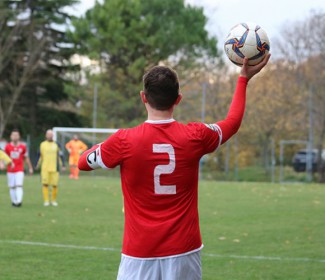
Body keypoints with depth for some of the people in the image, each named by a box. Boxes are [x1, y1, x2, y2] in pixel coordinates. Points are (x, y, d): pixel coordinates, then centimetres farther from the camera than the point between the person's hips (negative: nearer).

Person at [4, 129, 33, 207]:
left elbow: (26, 158, 12)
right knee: (12, 187, 3)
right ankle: (14, 201, 14)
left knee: (19, 185, -14)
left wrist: (30, 168, 15)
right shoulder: (7, 147, 0)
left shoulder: (23, 147, 2)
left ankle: (19, 201, -20)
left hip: (20, 170, -1)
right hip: (10, 170, 1)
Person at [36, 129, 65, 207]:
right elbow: (40, 156, 17)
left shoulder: (56, 144, 7)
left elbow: (60, 156, 6)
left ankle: (54, 200, 14)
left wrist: (63, 165, -1)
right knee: (45, 184, -7)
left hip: (54, 168, 0)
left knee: (55, 185, -1)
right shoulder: (42, 144, 8)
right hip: (45, 168, 0)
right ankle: (46, 201, -1)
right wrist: (37, 165, 17)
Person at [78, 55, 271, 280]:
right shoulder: (195, 137, -3)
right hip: (184, 252, 2)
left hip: (139, 255, -2)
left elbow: (84, 162, 10)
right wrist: (244, 79, 30)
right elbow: (233, 122, 19)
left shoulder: (124, 141, -9)